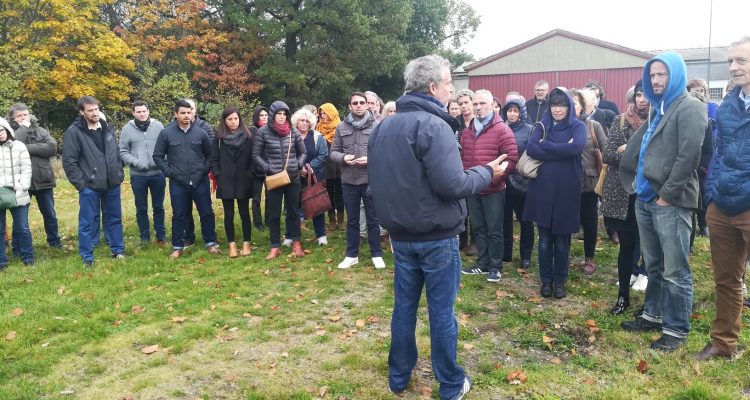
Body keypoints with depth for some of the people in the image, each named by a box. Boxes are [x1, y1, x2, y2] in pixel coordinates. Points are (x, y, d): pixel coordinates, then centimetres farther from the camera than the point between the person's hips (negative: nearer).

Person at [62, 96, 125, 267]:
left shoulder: (107, 128, 7)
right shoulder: (74, 132, -9)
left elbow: (117, 153, 16)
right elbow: (69, 161, -10)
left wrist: (120, 173, 8)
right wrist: (80, 183, -13)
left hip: (112, 185, 5)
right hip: (89, 187, -4)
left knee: (114, 219, 14)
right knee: (88, 223, 4)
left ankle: (118, 250, 26)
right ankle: (87, 257, 15)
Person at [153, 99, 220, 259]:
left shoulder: (201, 133, 1)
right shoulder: (166, 133, -2)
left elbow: (210, 154, 11)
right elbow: (158, 156, 4)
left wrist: (205, 169, 0)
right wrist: (169, 172, -4)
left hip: (200, 181, 1)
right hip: (178, 183, -1)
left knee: (206, 213, 7)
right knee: (179, 216, 8)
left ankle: (211, 243, 21)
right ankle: (177, 247, 20)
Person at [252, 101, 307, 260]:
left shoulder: (293, 131, 2)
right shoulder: (263, 132, -4)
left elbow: (302, 152, 11)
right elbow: (256, 155, 0)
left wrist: (298, 165, -5)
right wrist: (268, 169, -11)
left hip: (293, 178, 2)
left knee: (293, 211, 12)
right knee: (273, 214, 6)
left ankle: (296, 244, 22)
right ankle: (275, 247, 16)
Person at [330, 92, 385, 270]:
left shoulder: (377, 126, -2)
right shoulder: (341, 127, 6)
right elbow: (333, 152, 7)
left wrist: (370, 159, -18)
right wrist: (343, 158, -13)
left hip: (370, 180, -3)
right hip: (348, 181, 3)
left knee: (373, 220, 8)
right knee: (352, 220, 14)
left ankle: (377, 255, 22)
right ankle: (351, 255, 26)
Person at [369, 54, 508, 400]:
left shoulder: (383, 127, 7)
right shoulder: (433, 125, -18)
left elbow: (378, 181, 14)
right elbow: (452, 185, -23)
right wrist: (488, 172, -8)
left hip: (400, 235, 7)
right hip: (436, 237, -7)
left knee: (404, 306, 16)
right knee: (441, 311, 5)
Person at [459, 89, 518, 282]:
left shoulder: (502, 130, -8)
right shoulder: (467, 131, 12)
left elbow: (511, 158, -13)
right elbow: (462, 158, 18)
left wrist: (493, 178, -17)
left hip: (493, 190, -6)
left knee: (494, 230, 3)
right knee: (478, 228, 14)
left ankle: (495, 267, 14)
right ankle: (482, 263, 25)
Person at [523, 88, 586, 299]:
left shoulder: (578, 126, 3)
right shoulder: (541, 126, 8)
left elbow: (577, 147, -18)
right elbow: (530, 148, -11)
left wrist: (545, 145, -12)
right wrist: (561, 151, -17)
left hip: (566, 189, -1)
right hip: (542, 188, 1)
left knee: (562, 240, 7)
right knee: (545, 239, 7)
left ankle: (560, 281, 21)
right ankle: (546, 280, 21)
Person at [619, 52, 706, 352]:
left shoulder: (690, 108, -8)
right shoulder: (659, 109, 19)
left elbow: (688, 156, -17)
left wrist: (667, 195, -16)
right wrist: (636, 180, 14)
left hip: (670, 202, -8)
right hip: (645, 199, 9)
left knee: (675, 271, 0)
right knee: (653, 266, 18)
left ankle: (676, 330, 10)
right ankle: (654, 315, 30)